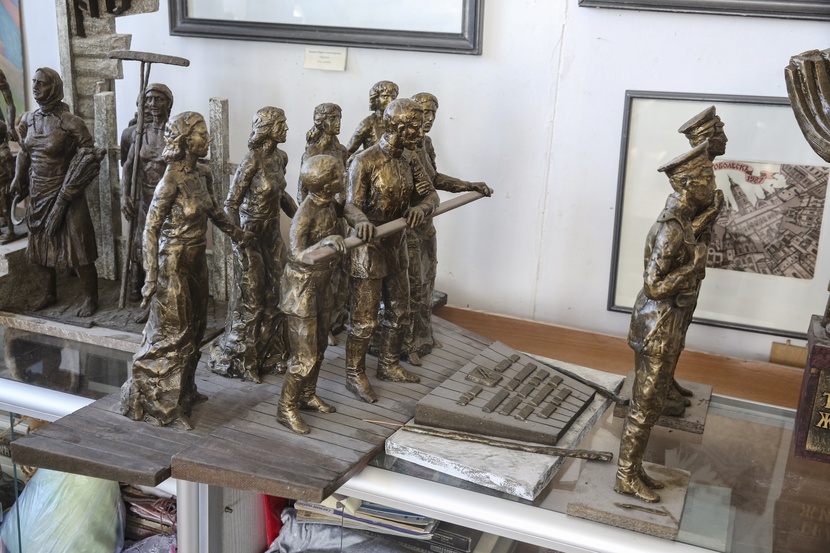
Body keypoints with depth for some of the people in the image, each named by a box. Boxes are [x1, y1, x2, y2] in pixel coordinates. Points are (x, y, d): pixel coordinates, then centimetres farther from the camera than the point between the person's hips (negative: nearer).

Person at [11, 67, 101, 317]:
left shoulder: (71, 123, -15)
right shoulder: (28, 120, 4)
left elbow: (87, 156, -12)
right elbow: (24, 153, 17)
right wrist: (19, 181, 15)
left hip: (65, 194, -6)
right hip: (38, 194, 7)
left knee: (78, 247, -1)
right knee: (40, 245, 15)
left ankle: (90, 298, 12)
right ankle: (49, 294, 32)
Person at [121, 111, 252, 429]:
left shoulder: (202, 173, 2)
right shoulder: (172, 179, -20)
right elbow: (151, 227, -18)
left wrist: (236, 234, 26)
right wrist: (151, 277, -21)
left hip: (196, 259, 8)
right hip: (174, 262, -8)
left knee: (194, 328, 15)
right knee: (173, 332, 1)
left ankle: (184, 390, 31)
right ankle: (163, 405, 14)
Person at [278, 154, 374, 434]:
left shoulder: (329, 203, -4)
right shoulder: (305, 214, -26)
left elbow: (346, 208, 10)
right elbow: (297, 256, -32)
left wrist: (361, 220, -12)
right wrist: (325, 242, -46)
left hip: (322, 285, 9)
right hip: (303, 288, -9)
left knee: (319, 347, 21)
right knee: (304, 357, -3)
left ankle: (308, 396, 38)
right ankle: (286, 409, 13)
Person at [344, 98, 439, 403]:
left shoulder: (409, 161, 5)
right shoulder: (365, 162, -17)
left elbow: (430, 193, 2)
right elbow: (353, 208, -20)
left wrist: (421, 207, -22)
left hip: (396, 246, 8)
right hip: (369, 250, -8)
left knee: (399, 312, 18)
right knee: (364, 320, 1)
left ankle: (389, 365, 36)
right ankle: (355, 375, 18)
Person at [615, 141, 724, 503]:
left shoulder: (680, 221, 6)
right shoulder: (670, 230, -23)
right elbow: (654, 286, -27)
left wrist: (710, 211, 25)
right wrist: (695, 264, -19)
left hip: (668, 328, 10)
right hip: (659, 331, -10)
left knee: (649, 402, 17)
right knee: (645, 405, 1)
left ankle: (633, 470, 28)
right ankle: (626, 478, 13)